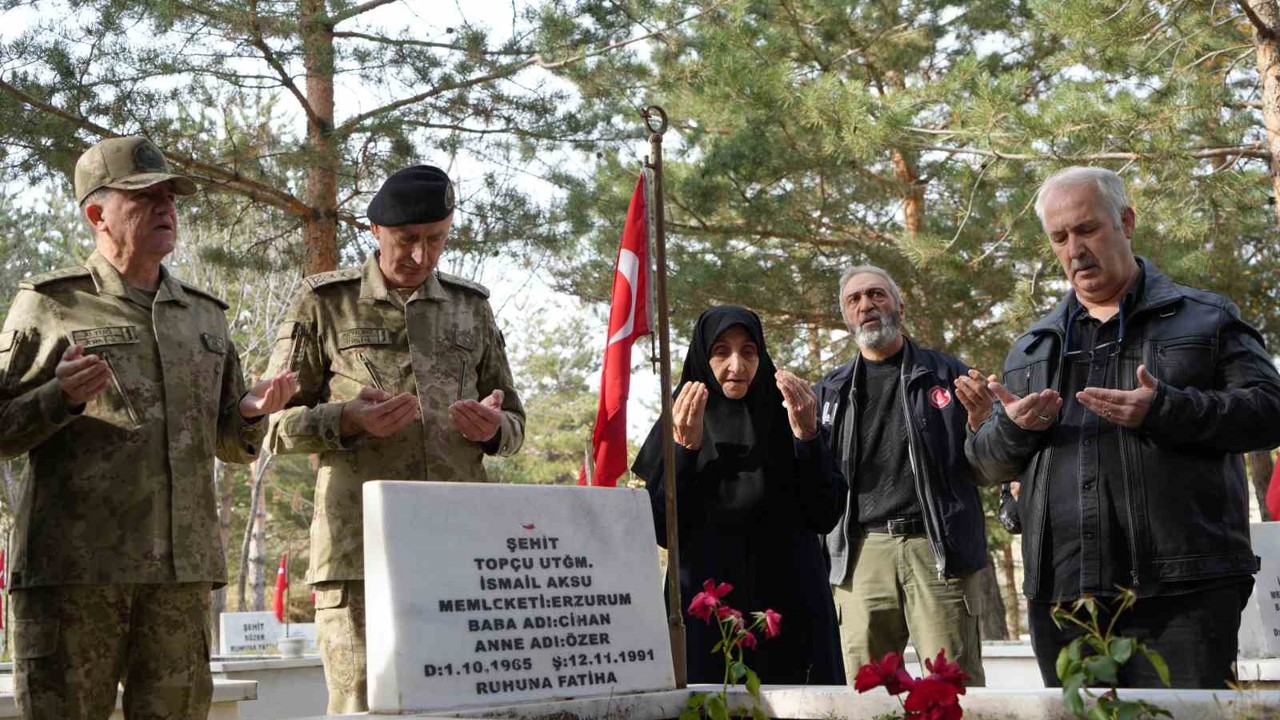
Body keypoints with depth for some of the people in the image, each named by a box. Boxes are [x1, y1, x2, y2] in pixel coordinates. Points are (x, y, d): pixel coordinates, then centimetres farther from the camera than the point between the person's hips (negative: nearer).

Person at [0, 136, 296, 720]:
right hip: (73, 566, -4)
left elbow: (230, 445, 22)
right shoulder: (49, 304, 4)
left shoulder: (205, 315, 18)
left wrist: (252, 412, 0)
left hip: (183, 569, 4)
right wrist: (61, 398, -16)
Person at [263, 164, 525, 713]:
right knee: (362, 703, -6)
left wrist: (493, 428, -3)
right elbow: (275, 424, 7)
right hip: (360, 551, -2)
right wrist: (348, 420, -12)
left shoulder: (470, 306, 16)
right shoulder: (325, 302, 8)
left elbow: (514, 423, 21)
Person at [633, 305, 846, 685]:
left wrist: (807, 436, -15)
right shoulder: (678, 425, 4)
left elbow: (825, 516, -3)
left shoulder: (784, 420, 6)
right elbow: (662, 529, -5)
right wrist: (685, 450, -16)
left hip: (790, 605, 1)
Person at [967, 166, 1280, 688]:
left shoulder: (1205, 318, 9)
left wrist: (1165, 411, -17)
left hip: (1181, 589, -4)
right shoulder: (1030, 349, 20)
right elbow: (987, 461, 20)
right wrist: (1013, 427, -4)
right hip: (1062, 593, 4)